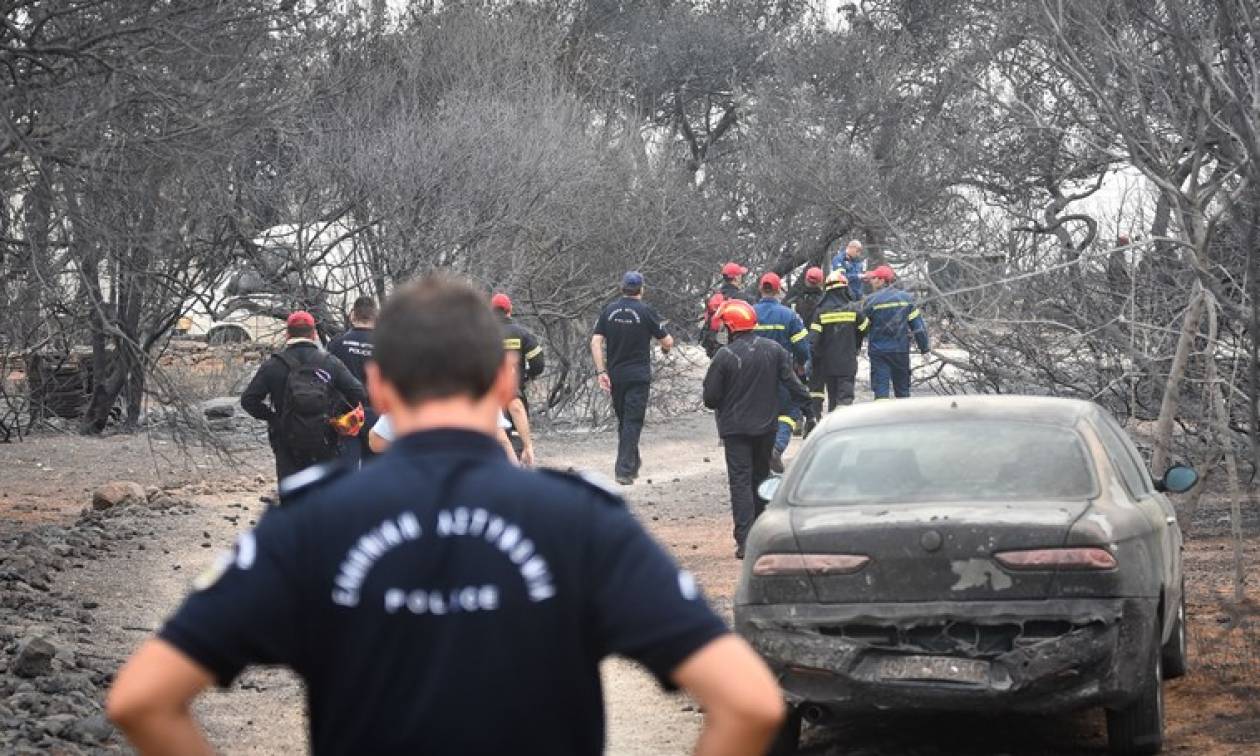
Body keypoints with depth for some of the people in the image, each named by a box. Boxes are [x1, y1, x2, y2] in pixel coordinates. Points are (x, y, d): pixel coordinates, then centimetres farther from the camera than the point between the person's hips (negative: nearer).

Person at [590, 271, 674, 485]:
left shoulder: (609, 311, 3)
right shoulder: (645, 311, -8)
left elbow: (596, 342, -3)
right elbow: (667, 342, -5)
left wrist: (601, 372, -3)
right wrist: (666, 347, 19)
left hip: (615, 375, 4)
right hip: (638, 376, -4)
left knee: (623, 420, 17)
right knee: (633, 422, -3)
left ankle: (632, 462, 30)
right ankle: (624, 470, -10)